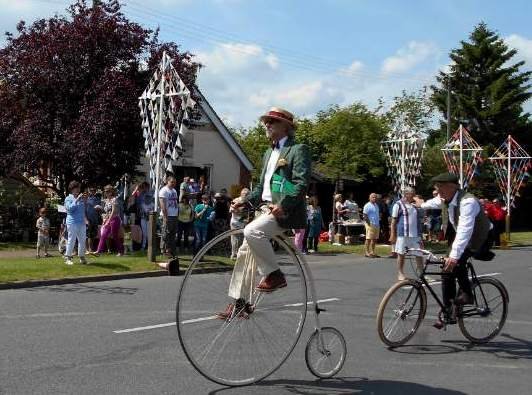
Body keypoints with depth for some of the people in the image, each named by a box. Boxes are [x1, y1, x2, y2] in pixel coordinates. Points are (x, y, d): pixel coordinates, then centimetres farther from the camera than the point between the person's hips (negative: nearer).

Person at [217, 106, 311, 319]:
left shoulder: (298, 150, -4)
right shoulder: (269, 153, 22)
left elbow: (302, 183, -15)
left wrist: (283, 205, -27)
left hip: (286, 211, -8)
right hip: (267, 209, 9)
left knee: (251, 231, -30)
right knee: (245, 252, 4)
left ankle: (274, 275, -14)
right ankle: (239, 302, 11)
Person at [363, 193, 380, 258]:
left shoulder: (376, 205, 18)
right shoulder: (367, 205, -8)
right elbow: (365, 215, -13)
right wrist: (369, 223, -17)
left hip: (376, 225, 8)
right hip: (370, 225, -8)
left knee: (375, 239, 9)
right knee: (369, 239, -8)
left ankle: (372, 252, 16)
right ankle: (367, 252, -5)